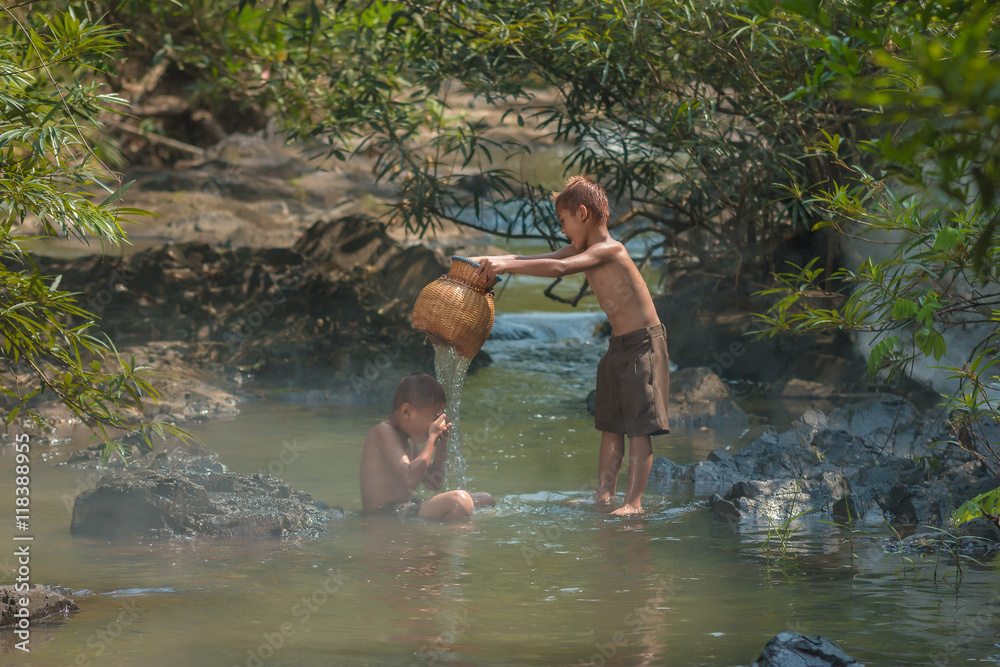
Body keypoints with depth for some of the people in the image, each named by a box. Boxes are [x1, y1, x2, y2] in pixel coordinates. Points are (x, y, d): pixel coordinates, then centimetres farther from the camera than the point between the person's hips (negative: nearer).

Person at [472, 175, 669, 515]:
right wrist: (481, 261, -2)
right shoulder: (581, 250, 9)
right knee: (610, 425, 10)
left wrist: (505, 265, -33)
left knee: (638, 428, -9)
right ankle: (604, 494, 14)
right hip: (618, 347, 10)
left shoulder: (609, 250, -19)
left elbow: (559, 268, -32)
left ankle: (634, 502, -10)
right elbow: (534, 260, 8)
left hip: (644, 345, -10)